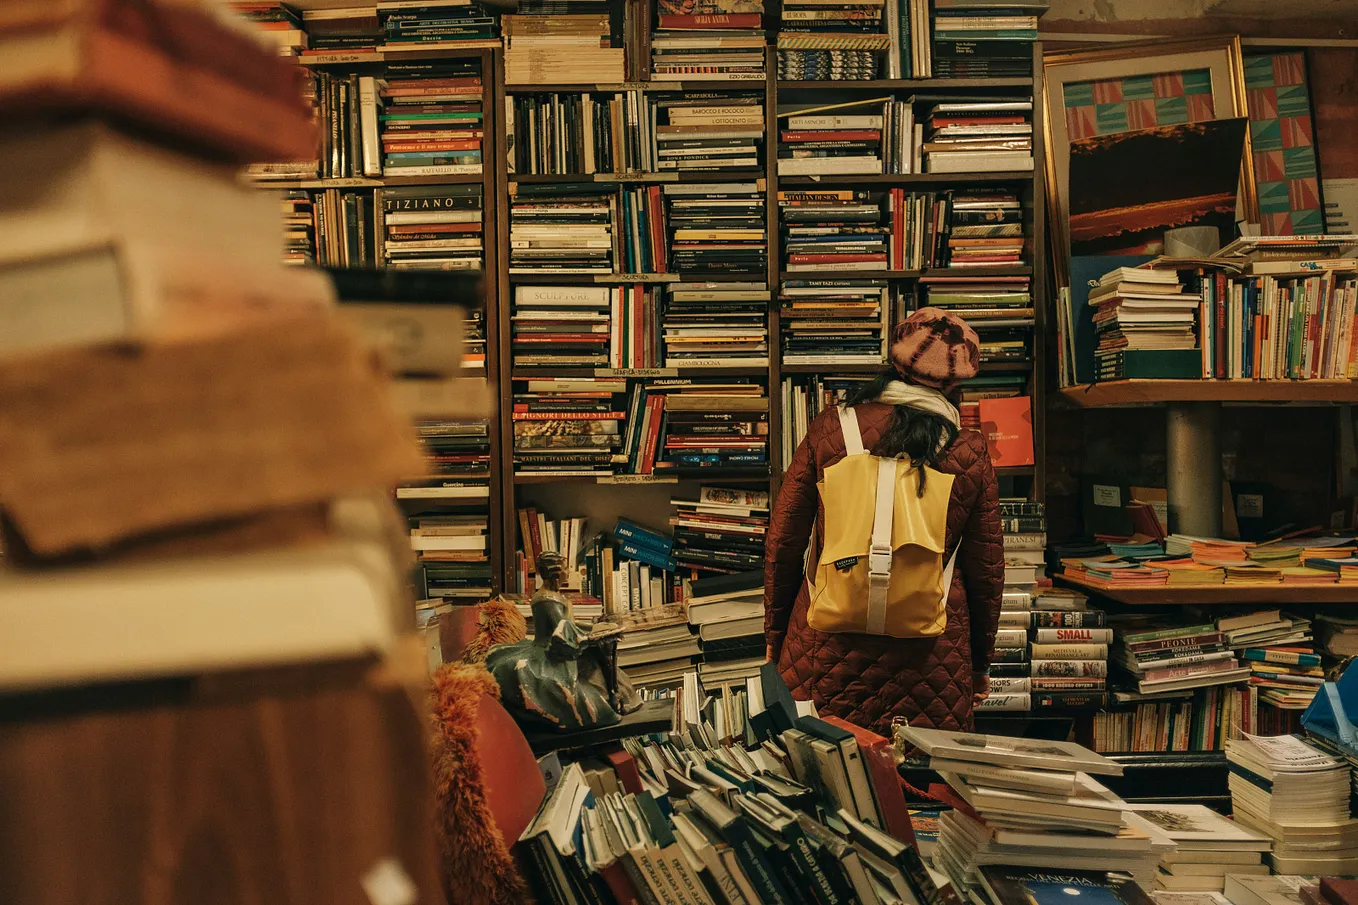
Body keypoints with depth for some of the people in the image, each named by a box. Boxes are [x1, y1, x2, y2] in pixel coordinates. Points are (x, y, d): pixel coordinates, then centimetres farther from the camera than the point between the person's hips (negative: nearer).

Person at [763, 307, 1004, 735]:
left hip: (827, 651, 0)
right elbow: (986, 571, 5)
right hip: (932, 660, 0)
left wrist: (774, 636, 14)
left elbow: (782, 543, 1)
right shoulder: (970, 453, -2)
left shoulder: (829, 428, -3)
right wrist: (980, 663, 19)